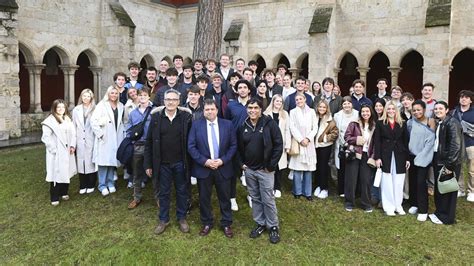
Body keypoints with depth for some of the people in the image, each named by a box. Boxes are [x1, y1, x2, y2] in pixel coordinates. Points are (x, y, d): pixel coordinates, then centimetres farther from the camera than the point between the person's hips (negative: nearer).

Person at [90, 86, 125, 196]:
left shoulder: (120, 106, 12)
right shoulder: (101, 105, -2)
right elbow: (93, 120, -8)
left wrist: (123, 133, 5)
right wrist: (100, 133, -11)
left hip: (116, 138, 4)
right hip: (104, 138, -4)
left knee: (112, 160, 8)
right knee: (104, 162, -3)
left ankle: (110, 183, 19)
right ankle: (102, 185, 6)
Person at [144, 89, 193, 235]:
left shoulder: (186, 117, -6)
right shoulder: (156, 117, -3)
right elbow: (149, 142, 0)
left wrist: (190, 162, -7)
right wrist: (148, 164, -2)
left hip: (180, 162, -1)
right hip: (162, 163, 1)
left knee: (182, 191, 13)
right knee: (164, 192, 14)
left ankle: (182, 218, 31)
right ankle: (163, 220, 30)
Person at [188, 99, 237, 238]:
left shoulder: (227, 124, -1)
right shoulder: (196, 125, -2)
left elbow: (233, 145, -1)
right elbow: (191, 146, -6)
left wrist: (223, 160, -13)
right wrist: (204, 161, -15)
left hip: (223, 168, 0)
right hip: (203, 168, 0)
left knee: (225, 197, 11)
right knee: (204, 198, 12)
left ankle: (226, 224, 27)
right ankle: (207, 223, 30)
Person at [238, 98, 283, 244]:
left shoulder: (269, 124, -10)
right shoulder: (243, 126, 3)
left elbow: (279, 145, -9)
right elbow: (239, 146, 15)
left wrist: (271, 165, -11)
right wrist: (242, 163, 7)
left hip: (265, 170, -4)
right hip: (249, 169, 4)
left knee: (268, 200, 1)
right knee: (255, 198, 14)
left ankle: (273, 226, 18)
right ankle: (260, 223, 29)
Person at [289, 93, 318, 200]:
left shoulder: (311, 112, 11)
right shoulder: (293, 112, 7)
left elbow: (315, 128, 5)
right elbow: (292, 128, -2)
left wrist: (308, 138, -9)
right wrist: (300, 139, -11)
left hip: (309, 143, 1)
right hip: (297, 143, -1)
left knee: (308, 168, 3)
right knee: (297, 168, -2)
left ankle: (307, 192, 10)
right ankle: (297, 191, 9)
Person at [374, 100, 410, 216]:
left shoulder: (402, 124, 8)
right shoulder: (380, 123, 2)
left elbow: (406, 142, 6)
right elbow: (377, 141, -3)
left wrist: (407, 158, 2)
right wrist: (377, 157, -9)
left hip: (399, 156, 2)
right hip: (385, 156, -2)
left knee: (398, 182, 5)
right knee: (387, 182, 3)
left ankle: (398, 205, 18)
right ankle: (388, 207, 13)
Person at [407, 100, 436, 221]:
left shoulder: (430, 122, -8)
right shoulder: (410, 122, 3)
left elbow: (430, 141, -11)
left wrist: (421, 156, -14)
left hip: (424, 157, -4)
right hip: (412, 155, 4)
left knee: (421, 182, -8)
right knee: (412, 181, 11)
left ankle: (423, 210, 1)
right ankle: (414, 204, 28)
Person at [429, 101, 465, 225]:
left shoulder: (452, 123, -16)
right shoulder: (439, 123, 10)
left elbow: (456, 145, -21)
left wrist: (449, 165, -22)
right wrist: (435, 160, 9)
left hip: (449, 163, -8)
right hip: (439, 161, 8)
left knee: (447, 190, 3)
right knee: (439, 188, 16)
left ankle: (446, 217, 14)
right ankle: (439, 212, 29)